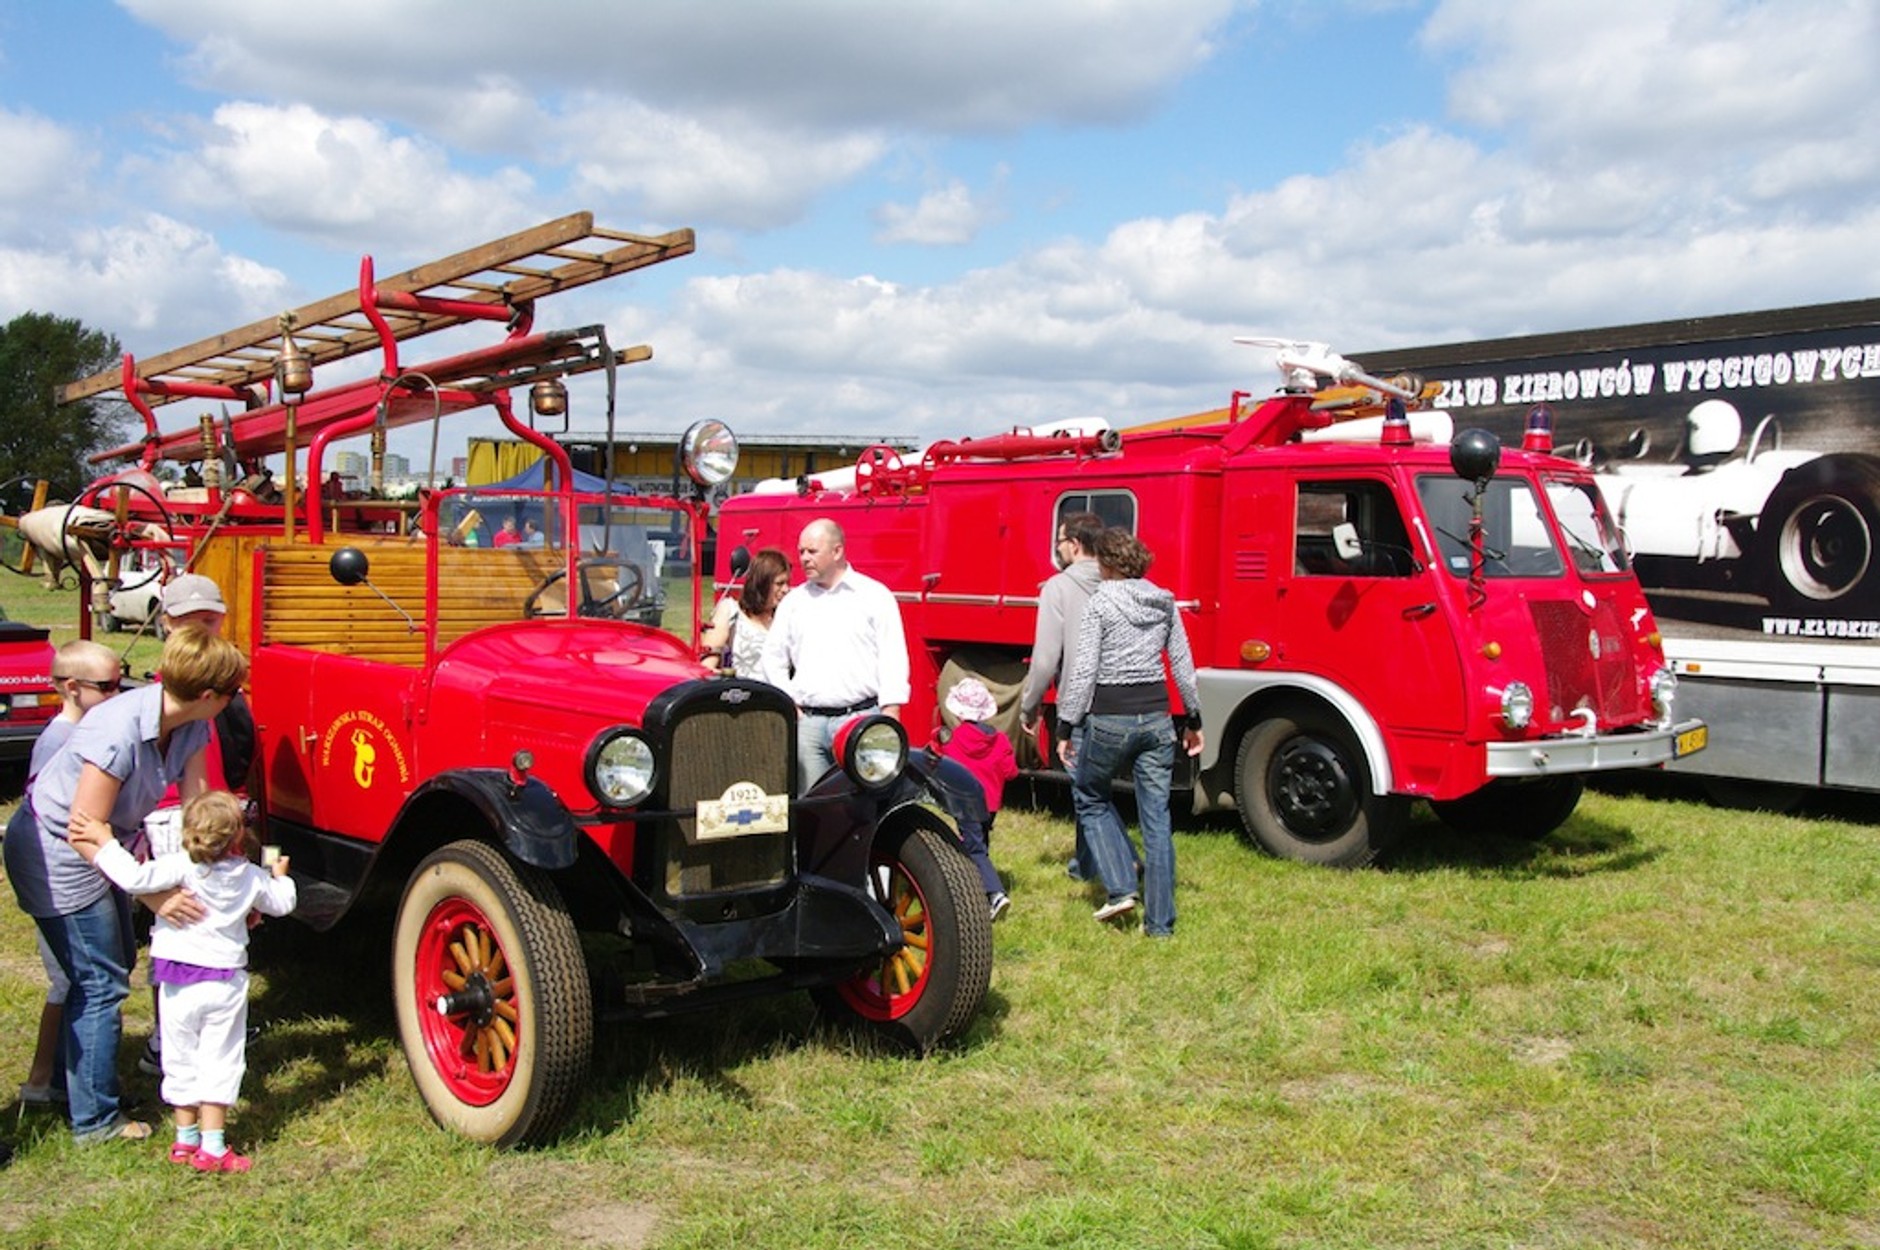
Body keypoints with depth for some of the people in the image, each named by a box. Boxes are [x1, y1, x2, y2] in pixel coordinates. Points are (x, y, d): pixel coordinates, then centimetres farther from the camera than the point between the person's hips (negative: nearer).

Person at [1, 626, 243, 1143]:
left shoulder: (189, 726, -10)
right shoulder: (119, 732, -34)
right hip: (55, 852, -8)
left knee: (113, 963, 17)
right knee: (101, 983, -3)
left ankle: (71, 1085, 35)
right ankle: (95, 1120, 10)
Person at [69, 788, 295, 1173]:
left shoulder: (182, 867, -13)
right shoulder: (252, 877, -1)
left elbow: (135, 878, -25)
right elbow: (281, 903, 17)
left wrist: (105, 842, -14)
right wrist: (280, 875, 36)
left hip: (179, 984, -1)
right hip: (226, 984, 1)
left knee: (180, 1062, 14)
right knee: (220, 1063, 6)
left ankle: (186, 1139, 24)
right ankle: (212, 1146, 3)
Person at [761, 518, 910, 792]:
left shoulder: (875, 595, 6)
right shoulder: (793, 601, 17)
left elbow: (893, 659, 1)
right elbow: (773, 657, 20)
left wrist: (889, 717, -6)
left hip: (861, 718, -3)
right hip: (806, 721, 4)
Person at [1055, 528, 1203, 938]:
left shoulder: (1099, 604, -8)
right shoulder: (1165, 602, 7)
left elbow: (1083, 671, -11)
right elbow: (1183, 665, 11)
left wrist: (1066, 727, -6)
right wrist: (1193, 719, 19)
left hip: (1110, 719, -4)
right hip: (1157, 716, 4)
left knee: (1090, 797, 19)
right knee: (1157, 818, 7)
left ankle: (1120, 887, 8)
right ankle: (1160, 921, 10)